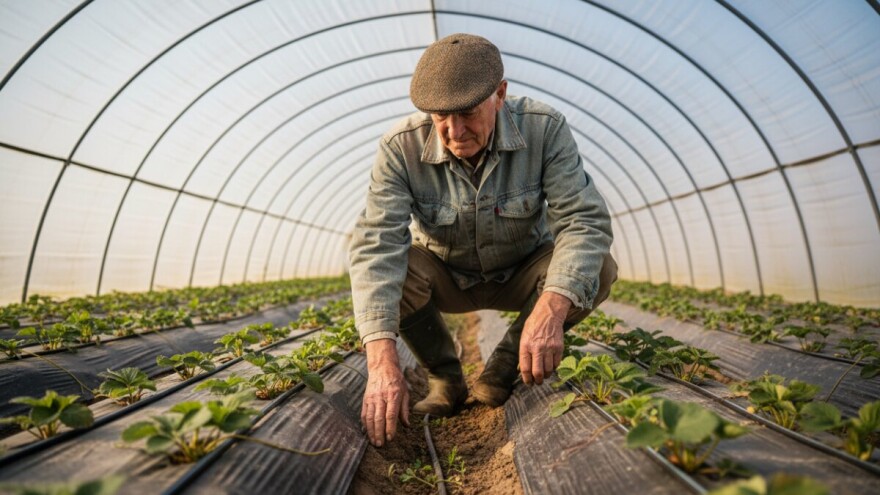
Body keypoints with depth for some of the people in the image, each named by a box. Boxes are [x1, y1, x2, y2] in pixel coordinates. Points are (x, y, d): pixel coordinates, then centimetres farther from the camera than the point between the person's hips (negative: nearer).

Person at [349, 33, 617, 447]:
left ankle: (503, 372, -4)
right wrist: (383, 360, -45)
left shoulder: (544, 129, -21)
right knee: (388, 270, -29)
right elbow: (377, 244, -33)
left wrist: (551, 307, -46)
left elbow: (585, 221, -27)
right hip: (445, 280, 0)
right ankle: (445, 379, -2)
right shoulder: (400, 147, -23)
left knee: (596, 269, -26)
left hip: (521, 276, 1)